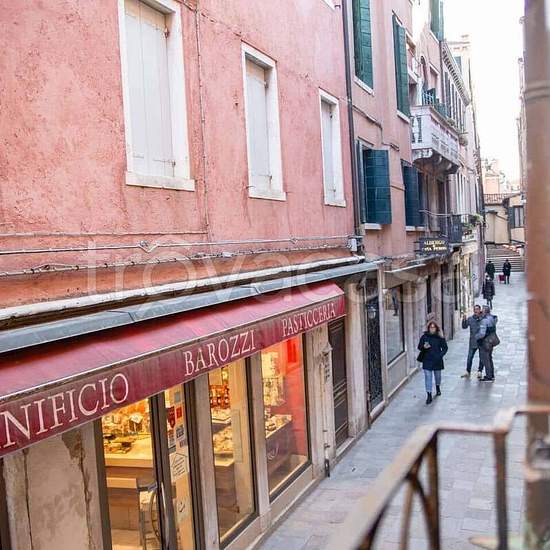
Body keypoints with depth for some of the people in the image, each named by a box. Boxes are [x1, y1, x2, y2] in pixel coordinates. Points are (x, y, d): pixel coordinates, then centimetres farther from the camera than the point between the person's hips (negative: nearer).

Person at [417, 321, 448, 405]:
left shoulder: (439, 337, -4)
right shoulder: (424, 337, -4)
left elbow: (445, 347, 2)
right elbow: (419, 347, 2)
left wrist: (441, 354, -13)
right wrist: (424, 347, -20)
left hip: (437, 360, 1)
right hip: (427, 361, -1)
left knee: (437, 375, 19)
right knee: (428, 377, -5)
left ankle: (438, 387, 50)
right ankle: (429, 396, -3)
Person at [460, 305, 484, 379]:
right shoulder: (470, 319, 2)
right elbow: (464, 327, 1)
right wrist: (464, 320, -15)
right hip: (472, 342, 2)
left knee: (481, 358, 7)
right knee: (469, 357, 4)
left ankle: (480, 372, 20)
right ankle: (468, 372, 15)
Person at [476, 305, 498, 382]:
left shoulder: (484, 320, -23)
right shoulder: (493, 318, 3)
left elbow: (482, 334, -29)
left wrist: (476, 337, -8)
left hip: (485, 343, -9)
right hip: (491, 342, 9)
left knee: (485, 360, -1)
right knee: (489, 359, 20)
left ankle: (489, 377, 2)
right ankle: (491, 375, 29)